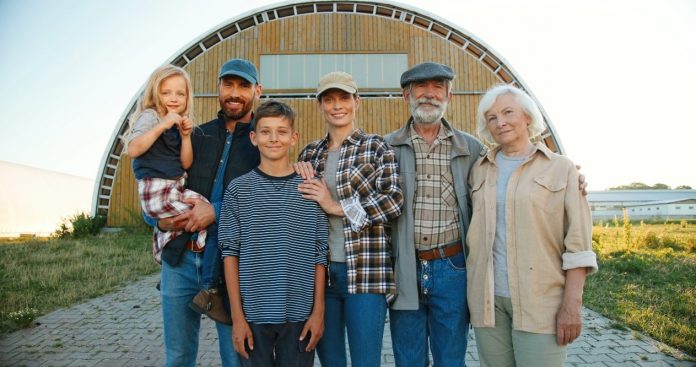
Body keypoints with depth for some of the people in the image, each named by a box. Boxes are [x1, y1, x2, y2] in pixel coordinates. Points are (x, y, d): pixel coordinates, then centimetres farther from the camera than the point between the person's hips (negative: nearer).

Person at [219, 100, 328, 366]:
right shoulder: (239, 189, -1)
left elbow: (320, 254, 1)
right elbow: (230, 253, -2)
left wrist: (318, 311, -1)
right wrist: (237, 316, -5)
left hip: (300, 314, 1)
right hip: (253, 313, 0)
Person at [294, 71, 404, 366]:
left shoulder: (375, 147, 0)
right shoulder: (310, 153, 12)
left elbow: (394, 201, -11)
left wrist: (336, 206, -13)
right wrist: (303, 181, -4)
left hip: (365, 271, -4)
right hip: (320, 269, 4)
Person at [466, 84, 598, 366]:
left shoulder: (561, 169, 1)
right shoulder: (479, 171, 9)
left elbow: (578, 244, -4)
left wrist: (571, 305, -10)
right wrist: (467, 295, 7)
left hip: (540, 301, -3)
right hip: (488, 299, 3)